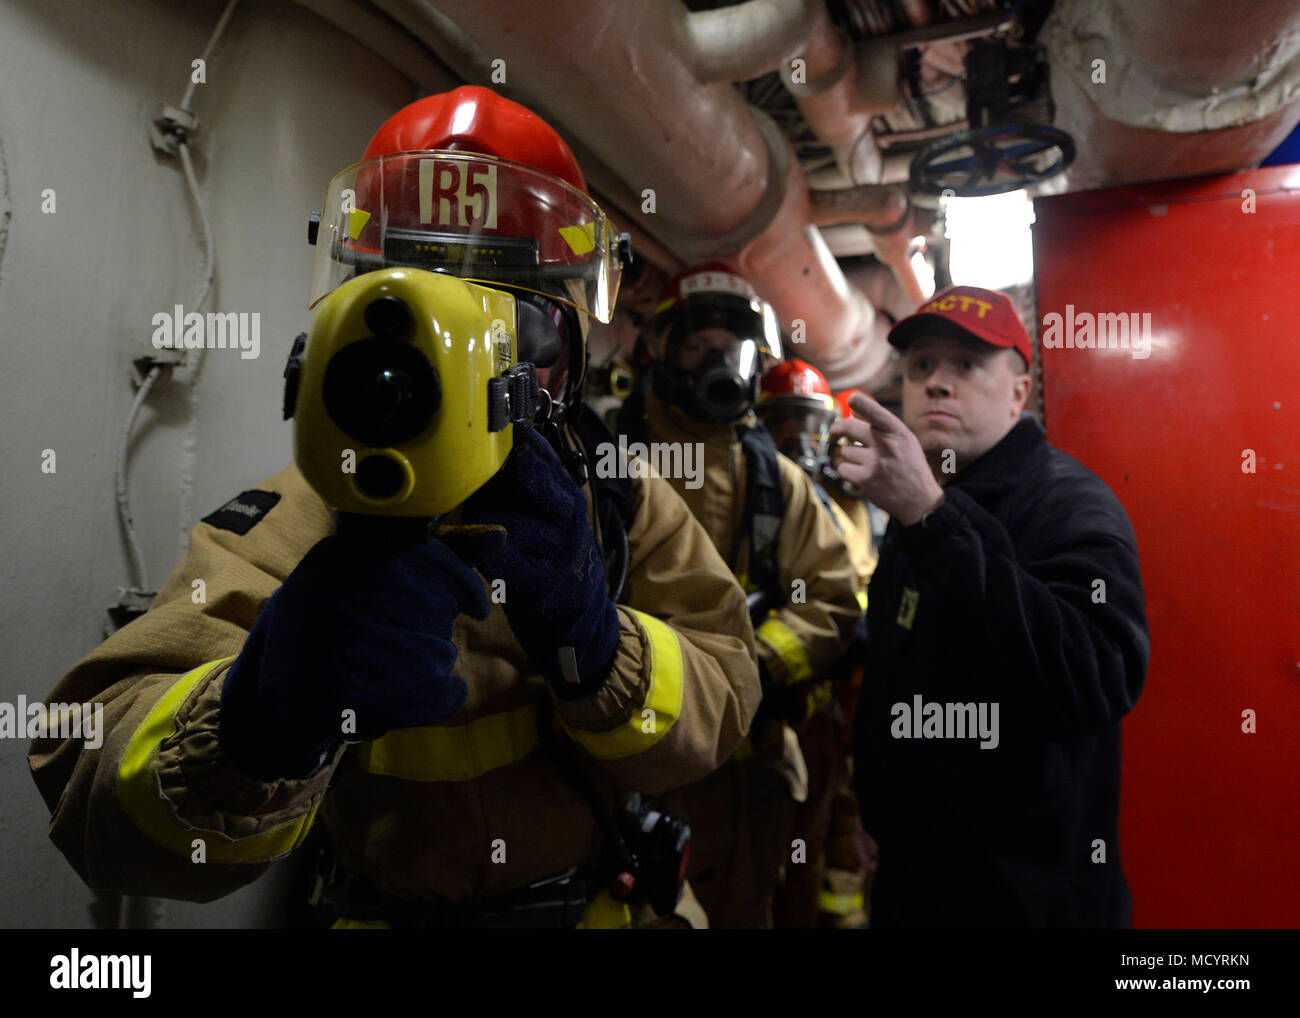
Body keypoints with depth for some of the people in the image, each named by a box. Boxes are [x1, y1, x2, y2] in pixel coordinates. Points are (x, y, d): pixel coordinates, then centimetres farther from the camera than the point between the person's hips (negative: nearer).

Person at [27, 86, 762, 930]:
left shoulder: (621, 502, -11)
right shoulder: (293, 525, -21)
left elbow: (715, 710, -19)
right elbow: (97, 805, -27)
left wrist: (593, 642, -39)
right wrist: (259, 718, -48)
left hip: (601, 901, 3)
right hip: (391, 908, -2)